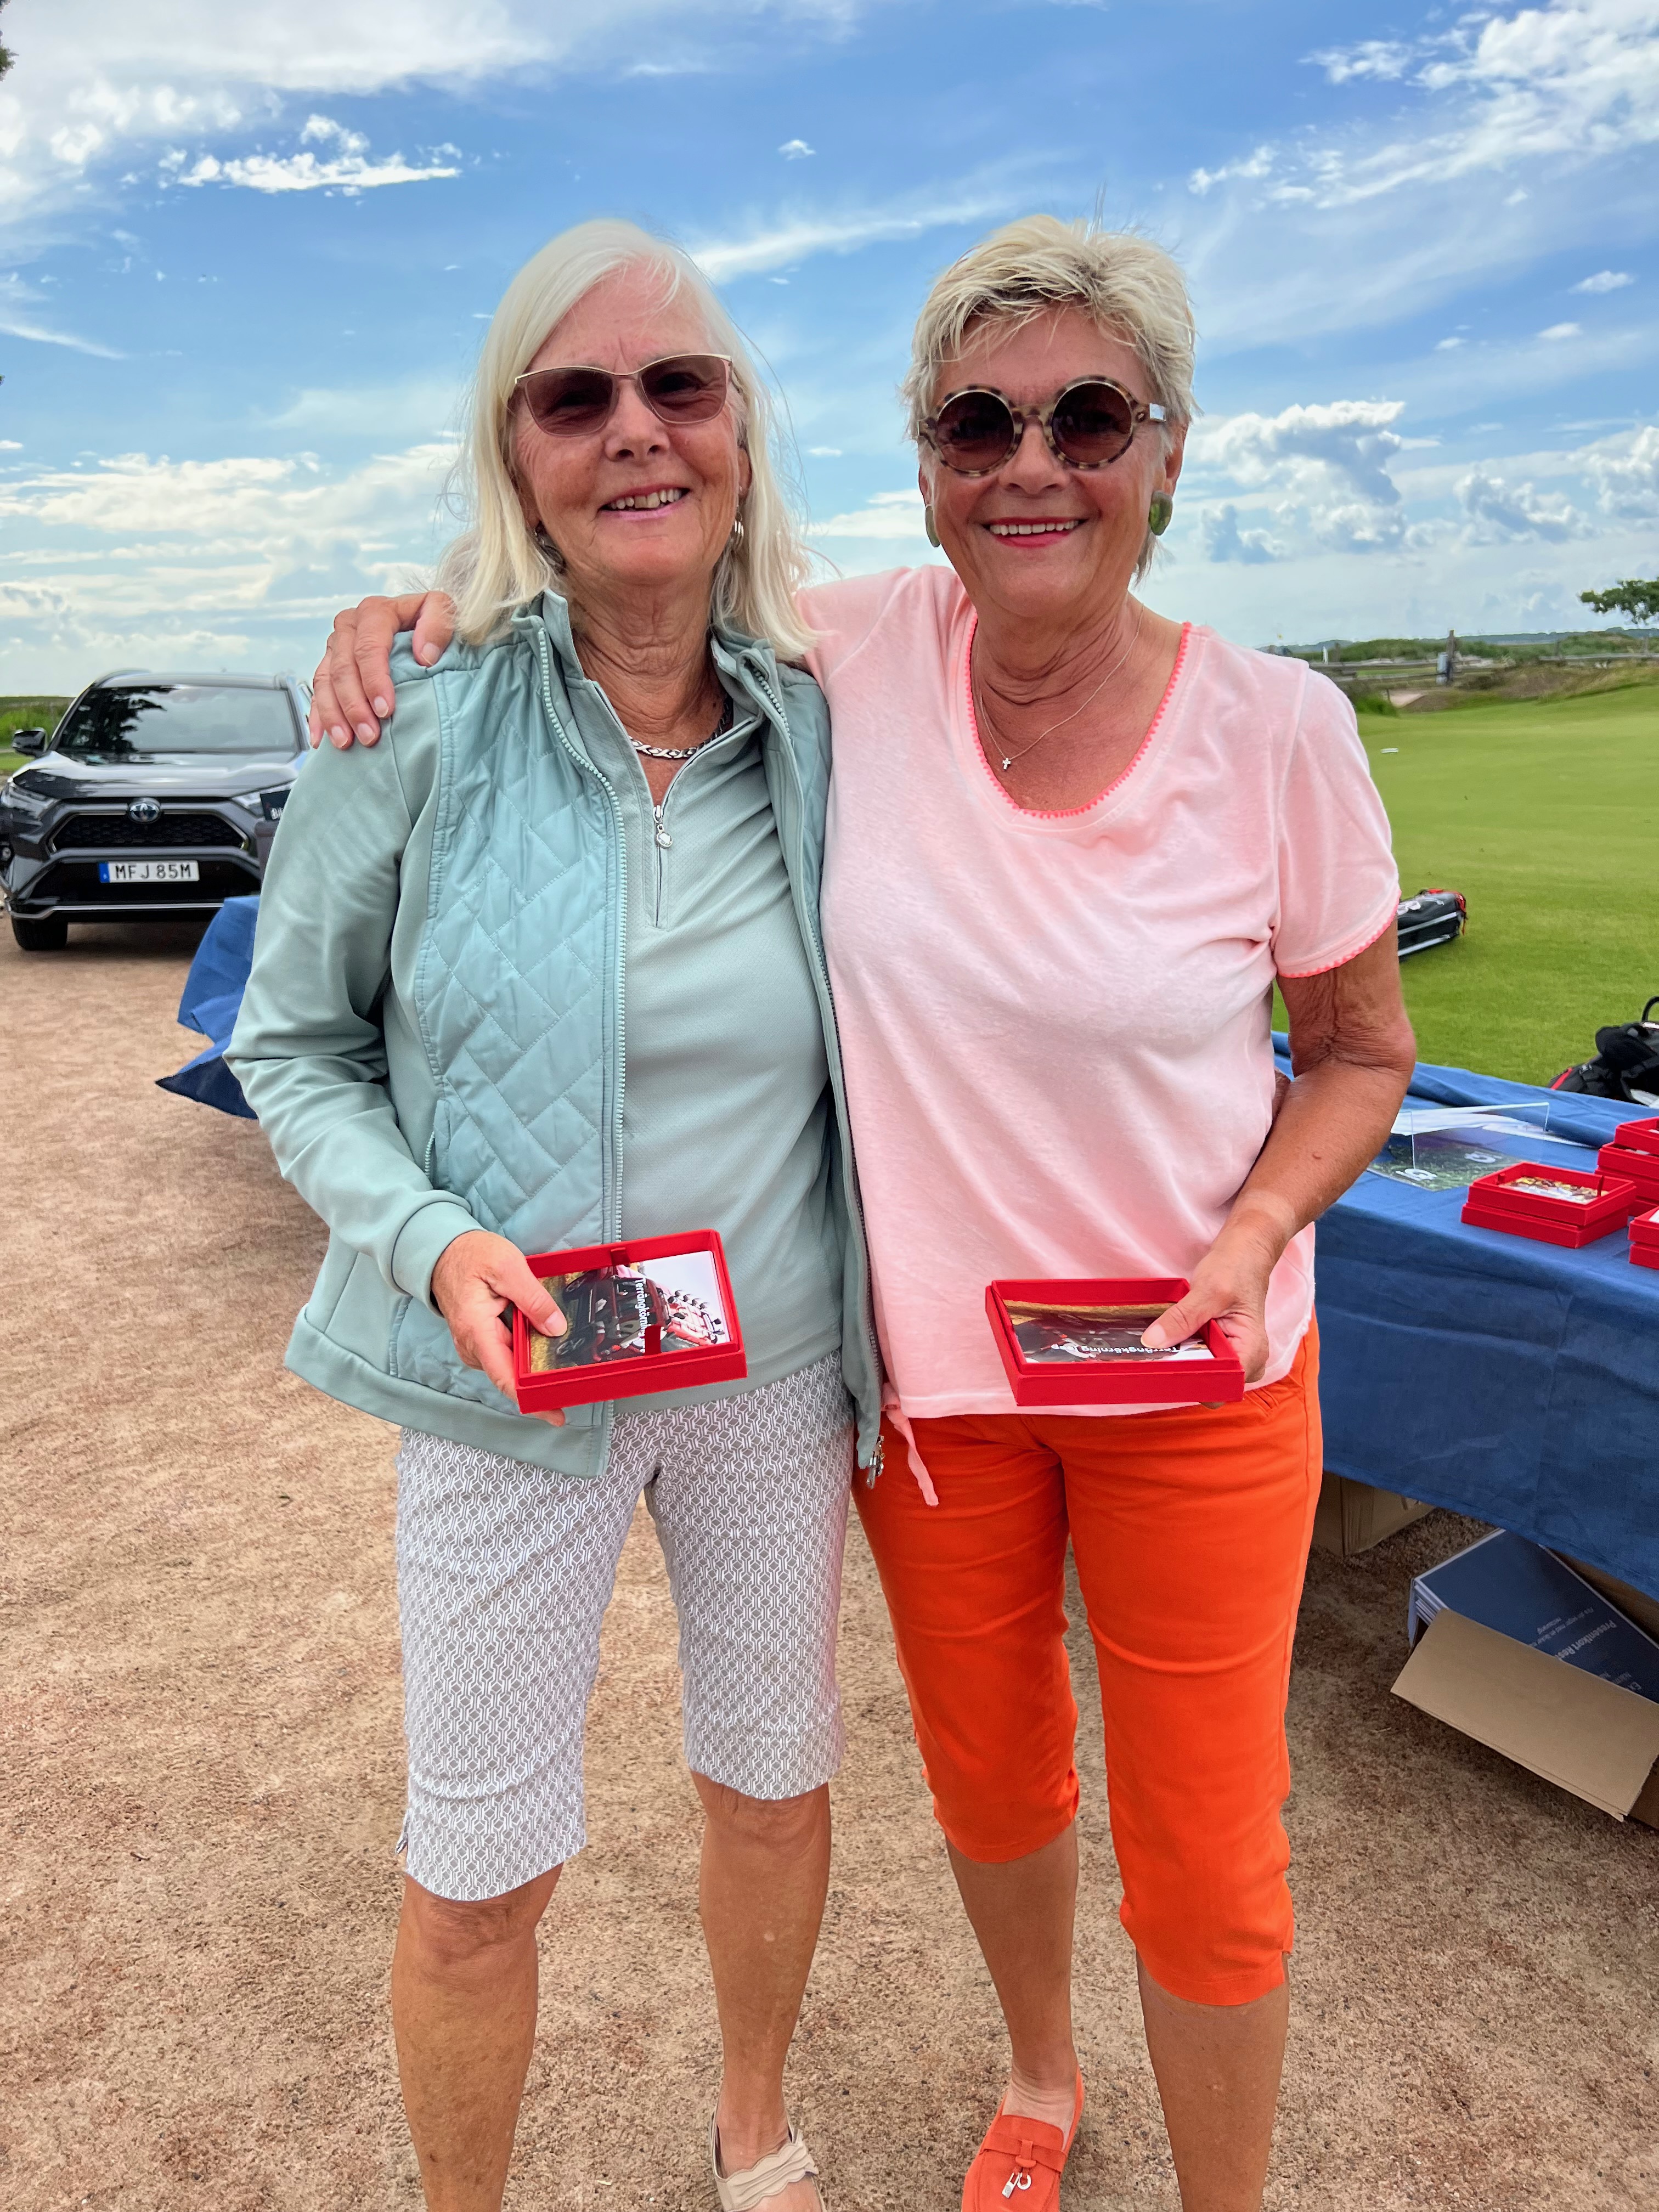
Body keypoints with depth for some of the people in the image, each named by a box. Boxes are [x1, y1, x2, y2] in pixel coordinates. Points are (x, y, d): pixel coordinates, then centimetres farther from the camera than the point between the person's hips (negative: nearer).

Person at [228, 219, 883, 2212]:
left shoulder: (820, 733, -4)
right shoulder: (424, 724, -13)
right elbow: (292, 1045, -3)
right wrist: (428, 1237, -20)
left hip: (777, 1373, 3)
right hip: (514, 1382, -3)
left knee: (774, 1783, 22)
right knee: (475, 1884, 11)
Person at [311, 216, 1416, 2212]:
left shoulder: (1274, 729, -15)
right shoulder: (865, 651, -11)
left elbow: (1364, 1049, -2)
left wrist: (1254, 1235, -18)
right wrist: (437, 608, -10)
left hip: (1193, 1370, -2)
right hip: (924, 1355, 2)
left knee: (1205, 1852, 12)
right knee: (988, 1776, 24)